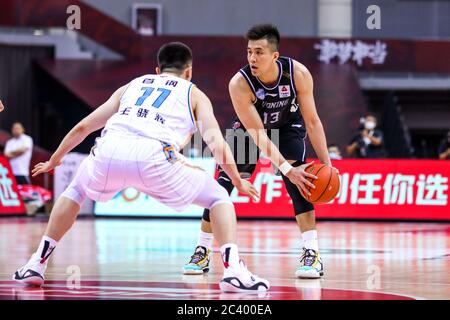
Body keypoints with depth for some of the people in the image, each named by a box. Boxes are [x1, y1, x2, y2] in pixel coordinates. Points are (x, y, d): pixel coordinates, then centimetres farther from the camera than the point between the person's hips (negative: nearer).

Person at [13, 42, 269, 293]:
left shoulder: (130, 87, 36)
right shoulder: (194, 94, 27)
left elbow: (82, 127, 39)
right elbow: (216, 142, 13)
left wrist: (54, 161, 53)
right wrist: (238, 182, 25)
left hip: (109, 150, 3)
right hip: (154, 157, -3)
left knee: (75, 192, 35)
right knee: (219, 198, 16)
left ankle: (37, 264, 28)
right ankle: (233, 270, -5)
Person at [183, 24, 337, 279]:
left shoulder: (298, 73, -32)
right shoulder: (240, 84, -36)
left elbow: (312, 121, -21)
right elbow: (258, 135, -36)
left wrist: (326, 164, -26)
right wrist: (286, 169, -46)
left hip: (288, 124, 0)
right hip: (248, 126, 0)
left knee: (297, 180, -21)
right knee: (223, 184, -6)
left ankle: (312, 254, -20)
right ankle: (202, 252, 9)